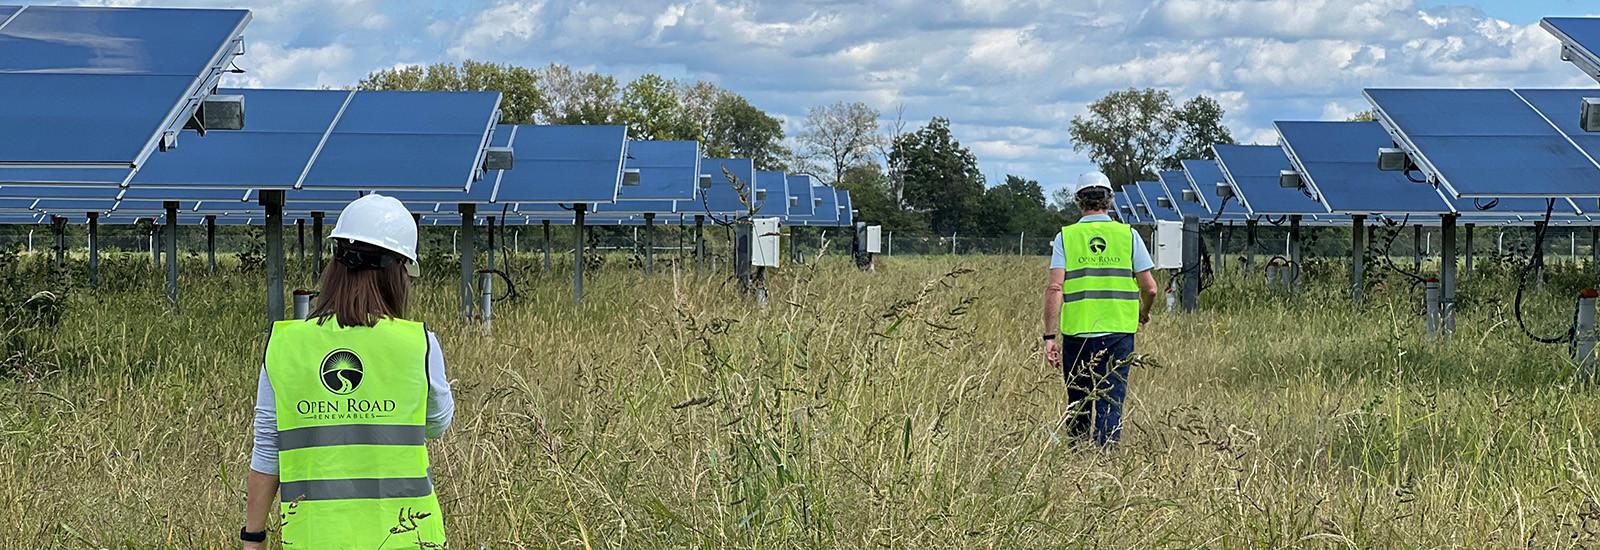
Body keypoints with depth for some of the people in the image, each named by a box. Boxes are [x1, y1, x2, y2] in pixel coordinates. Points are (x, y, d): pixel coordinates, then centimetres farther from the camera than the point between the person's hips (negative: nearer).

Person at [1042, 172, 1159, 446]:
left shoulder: (1066, 237, 2)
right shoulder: (1128, 235, 3)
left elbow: (1055, 289, -7)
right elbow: (1150, 288, 2)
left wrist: (1050, 336, -6)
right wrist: (1144, 313, 23)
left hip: (1077, 332, 0)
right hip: (1118, 331, 0)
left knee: (1078, 406, 12)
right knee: (1110, 403, -1)